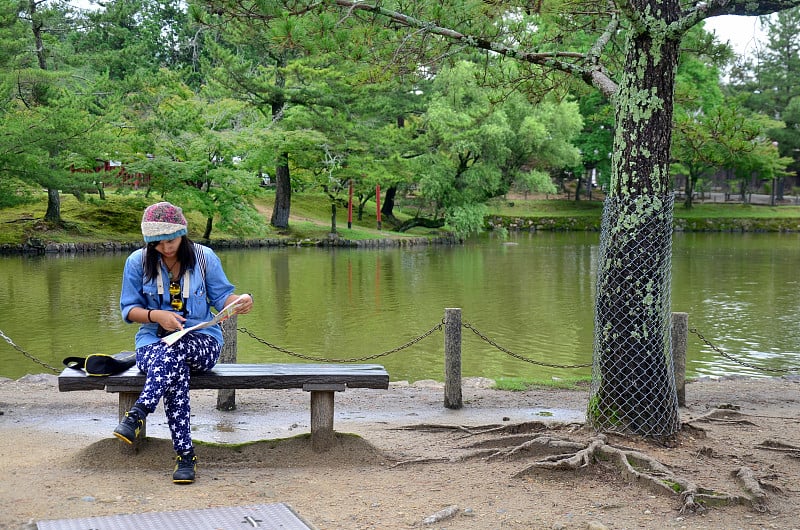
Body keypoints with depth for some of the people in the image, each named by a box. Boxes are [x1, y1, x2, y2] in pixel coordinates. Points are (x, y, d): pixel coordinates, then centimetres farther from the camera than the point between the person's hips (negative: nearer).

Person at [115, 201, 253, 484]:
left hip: (202, 341, 0)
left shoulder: (204, 257, 2)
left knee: (176, 349, -38)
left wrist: (241, 301, -21)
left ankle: (138, 414, -45)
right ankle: (185, 454, -35)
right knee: (177, 373, -35)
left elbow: (222, 296, 3)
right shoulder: (137, 262, 2)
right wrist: (157, 315, -16)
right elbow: (129, 309, 4)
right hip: (153, 340, 0)